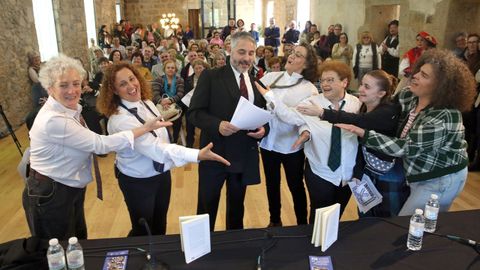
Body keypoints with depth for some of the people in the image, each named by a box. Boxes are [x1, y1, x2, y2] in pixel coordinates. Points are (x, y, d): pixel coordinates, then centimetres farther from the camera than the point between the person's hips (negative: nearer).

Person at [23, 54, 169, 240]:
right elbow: (100, 144, -28)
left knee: (79, 245, 24)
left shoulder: (70, 109, 0)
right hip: (50, 196, -8)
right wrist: (145, 128, -25)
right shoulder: (54, 120, -29)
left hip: (70, 190, 9)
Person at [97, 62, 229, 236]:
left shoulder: (147, 103, -3)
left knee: (160, 225, 23)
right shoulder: (119, 119, -28)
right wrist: (198, 155, -43)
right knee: (142, 230, 12)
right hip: (138, 181, -7)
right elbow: (155, 148, -36)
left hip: (162, 173, 7)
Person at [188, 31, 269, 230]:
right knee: (207, 208, 11)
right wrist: (218, 125, -28)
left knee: (237, 208, 22)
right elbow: (194, 112, -11)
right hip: (215, 153, -4)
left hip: (245, 157, 4)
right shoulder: (210, 77, -7)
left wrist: (263, 129, -11)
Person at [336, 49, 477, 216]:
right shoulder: (412, 96, -7)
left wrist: (362, 133, -34)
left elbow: (405, 148, -31)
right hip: (422, 175, 8)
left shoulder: (443, 117, -31)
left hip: (440, 181, -8)